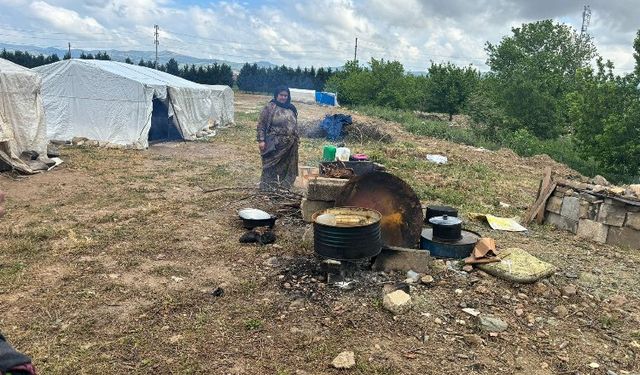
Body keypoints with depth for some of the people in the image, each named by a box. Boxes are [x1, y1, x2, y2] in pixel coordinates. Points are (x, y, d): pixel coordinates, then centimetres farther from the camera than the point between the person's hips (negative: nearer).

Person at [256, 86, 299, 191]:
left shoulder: (291, 109, 11)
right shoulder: (269, 107, -7)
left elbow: (295, 125, 20)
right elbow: (261, 125, -9)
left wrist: (296, 138, 16)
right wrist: (261, 140, -15)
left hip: (289, 145, 5)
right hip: (274, 144, -5)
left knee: (286, 166, 11)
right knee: (271, 166, -2)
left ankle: (284, 186, 22)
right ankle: (268, 188, 5)